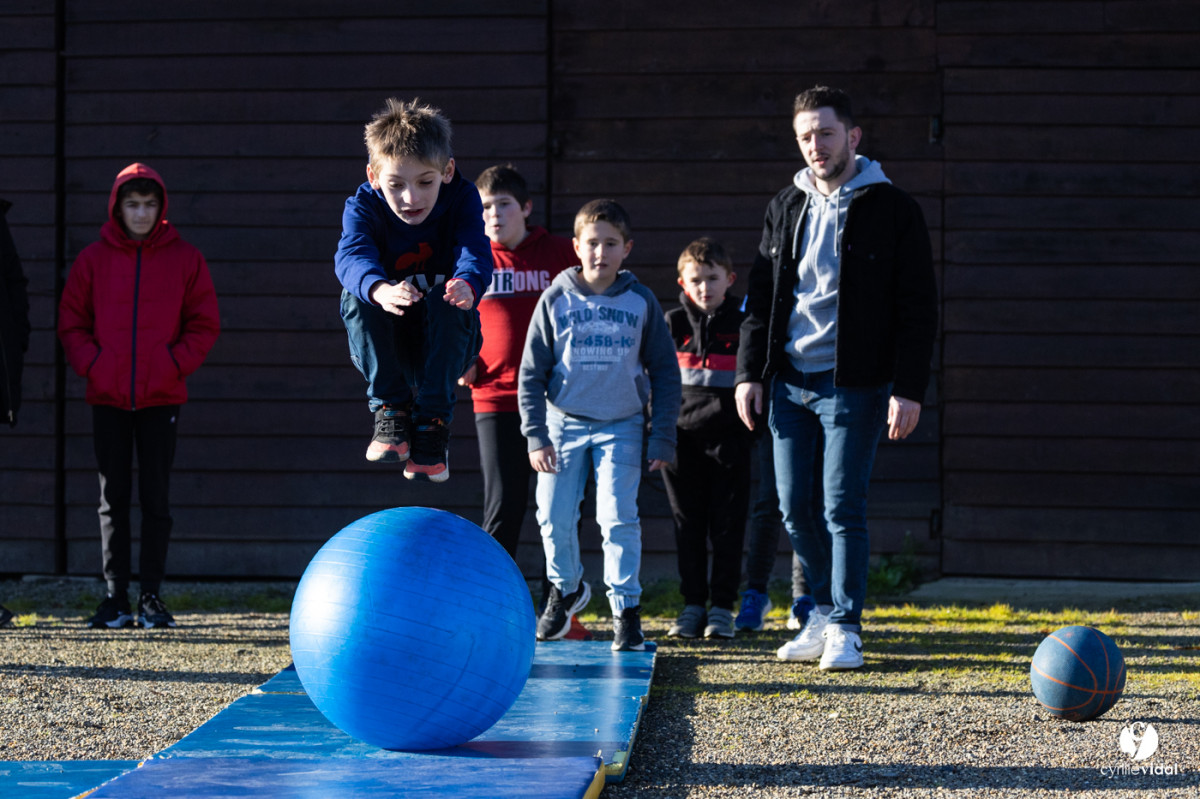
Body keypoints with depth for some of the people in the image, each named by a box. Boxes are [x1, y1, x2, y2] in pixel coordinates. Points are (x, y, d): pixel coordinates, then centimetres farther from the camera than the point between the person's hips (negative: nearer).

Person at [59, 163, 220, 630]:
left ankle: (152, 596, 6)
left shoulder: (184, 259, 3)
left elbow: (204, 324, 5)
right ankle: (116, 597, 8)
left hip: (161, 397, -1)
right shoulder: (94, 259, 5)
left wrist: (173, 364, -9)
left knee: (156, 497, 1)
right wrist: (92, 364, -7)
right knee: (113, 498, 4)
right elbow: (71, 323, 7)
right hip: (108, 397, 1)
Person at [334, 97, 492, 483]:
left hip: (442, 343, 0)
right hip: (386, 347, 0)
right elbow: (352, 257, -33)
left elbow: (475, 251, -29)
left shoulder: (461, 198, -10)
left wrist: (467, 284, -56)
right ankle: (392, 410, -19)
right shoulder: (363, 206, -12)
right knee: (357, 296, -28)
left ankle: (433, 423, -22)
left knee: (446, 300, -32)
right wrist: (380, 290, -59)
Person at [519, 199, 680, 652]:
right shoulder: (556, 300, 0)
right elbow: (531, 374, 3)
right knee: (554, 517, 1)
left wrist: (662, 439, 0)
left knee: (618, 517, -11)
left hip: (621, 425, -1)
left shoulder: (641, 302, 0)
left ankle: (626, 608, -1)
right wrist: (535, 435, -4)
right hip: (564, 422, 1)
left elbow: (665, 373, 5)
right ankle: (566, 588, 27)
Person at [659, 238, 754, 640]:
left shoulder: (743, 325, 2)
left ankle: (722, 606, 10)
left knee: (728, 524, 2)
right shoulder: (671, 324, 5)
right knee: (688, 524, 6)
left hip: (728, 441, -1)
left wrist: (747, 433, 1)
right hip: (682, 441, 1)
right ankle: (692, 604, 14)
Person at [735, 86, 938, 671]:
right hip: (788, 381, 5)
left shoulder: (892, 210, -3)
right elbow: (761, 295, 16)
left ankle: (845, 627, 5)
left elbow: (917, 308, -5)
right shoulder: (785, 207, 12)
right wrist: (750, 372, 7)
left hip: (853, 383, -5)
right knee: (794, 508, 6)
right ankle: (825, 613, 22)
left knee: (843, 509, -5)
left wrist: (908, 390, -12)